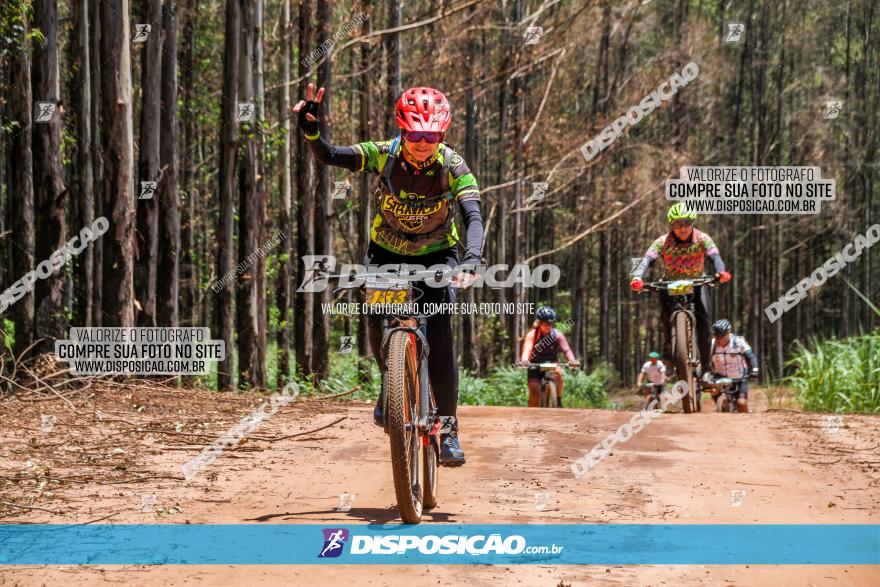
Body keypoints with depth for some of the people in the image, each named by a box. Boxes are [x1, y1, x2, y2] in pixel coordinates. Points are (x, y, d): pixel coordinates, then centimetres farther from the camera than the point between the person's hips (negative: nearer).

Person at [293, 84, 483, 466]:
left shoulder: (453, 167, -24)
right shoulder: (384, 155, -21)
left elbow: (473, 216, -34)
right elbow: (326, 156, -27)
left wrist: (472, 259, -52)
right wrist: (310, 128, -47)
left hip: (436, 254, -1)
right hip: (387, 251, 1)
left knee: (440, 331, -20)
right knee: (376, 317, -21)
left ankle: (448, 425, -11)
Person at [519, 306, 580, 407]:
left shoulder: (557, 335, -14)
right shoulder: (532, 335, -18)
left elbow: (566, 350, -25)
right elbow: (527, 349, -33)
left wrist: (573, 360, -47)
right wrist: (524, 360, -56)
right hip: (535, 366, -1)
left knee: (558, 373, -32)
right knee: (535, 392, -18)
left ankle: (558, 401, -15)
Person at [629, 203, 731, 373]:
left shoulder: (702, 239, -17)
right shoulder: (663, 242, -18)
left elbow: (715, 256, -32)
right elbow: (647, 259, -32)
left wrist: (721, 272, -55)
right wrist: (637, 277, -53)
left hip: (697, 283, 0)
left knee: (703, 318, -20)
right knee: (666, 309, -31)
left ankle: (706, 367, -11)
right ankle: (668, 345, -9)